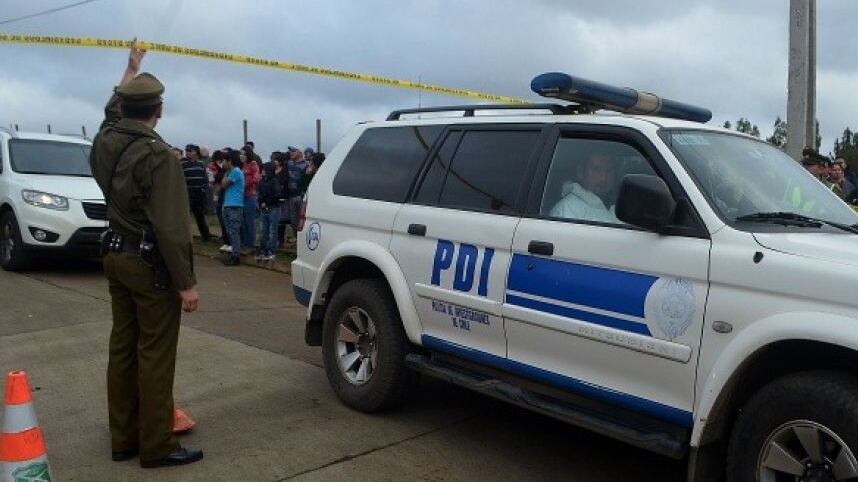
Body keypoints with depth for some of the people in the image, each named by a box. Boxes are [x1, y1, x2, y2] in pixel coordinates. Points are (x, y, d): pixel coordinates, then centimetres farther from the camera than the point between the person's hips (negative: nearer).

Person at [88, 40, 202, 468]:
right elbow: (169, 226, -23)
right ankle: (156, 446, 6)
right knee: (155, 355, -2)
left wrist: (132, 68, 42)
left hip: (116, 256, 8)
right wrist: (187, 282, -18)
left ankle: (123, 438, 23)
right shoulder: (156, 155, -20)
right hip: (150, 264, -8)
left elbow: (113, 109, 29)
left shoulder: (105, 141, 4)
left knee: (123, 347, 13)